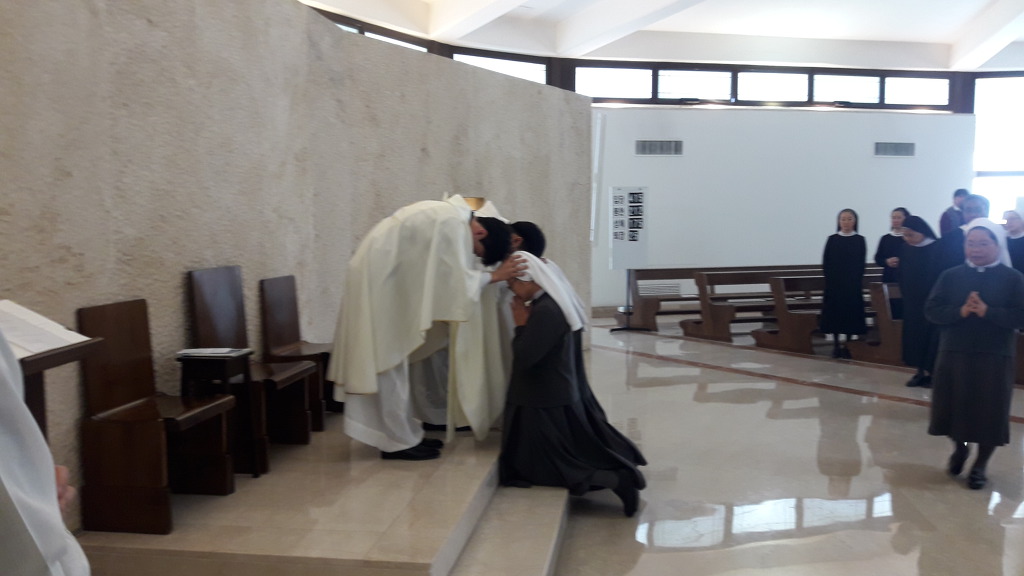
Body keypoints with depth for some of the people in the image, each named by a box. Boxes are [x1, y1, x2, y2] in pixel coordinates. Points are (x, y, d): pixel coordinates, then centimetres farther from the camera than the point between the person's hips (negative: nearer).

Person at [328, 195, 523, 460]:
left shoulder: (453, 216, 10)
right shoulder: (453, 223, -20)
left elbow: (450, 273, 11)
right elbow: (457, 278, -21)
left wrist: (490, 271, 3)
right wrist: (494, 276, -10)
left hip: (383, 277, 10)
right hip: (379, 280, -10)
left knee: (392, 359, 13)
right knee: (389, 361, -3)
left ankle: (402, 434, 20)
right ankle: (398, 441, 5)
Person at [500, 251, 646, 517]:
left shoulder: (545, 311, -25)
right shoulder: (549, 303, 6)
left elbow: (523, 359, -24)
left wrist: (521, 325, -14)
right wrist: (525, 324, 2)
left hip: (545, 404, -10)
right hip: (555, 398, 10)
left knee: (542, 469, 1)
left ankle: (617, 480, -6)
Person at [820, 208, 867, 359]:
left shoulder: (860, 240, 3)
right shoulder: (832, 239, 3)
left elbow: (861, 264, 2)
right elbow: (825, 263, 2)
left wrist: (857, 281, -6)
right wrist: (829, 278, -6)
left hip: (853, 284, 0)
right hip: (834, 283, 0)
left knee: (851, 311, 1)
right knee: (834, 312, 0)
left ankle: (848, 345, 11)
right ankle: (836, 344, 8)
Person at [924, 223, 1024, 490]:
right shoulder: (951, 276, 3)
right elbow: (931, 310, -3)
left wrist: (987, 312, -23)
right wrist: (960, 311, -19)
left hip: (995, 358, -2)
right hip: (954, 353, 2)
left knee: (989, 412, 4)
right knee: (953, 407, 10)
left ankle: (980, 466, 21)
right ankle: (959, 448, 38)